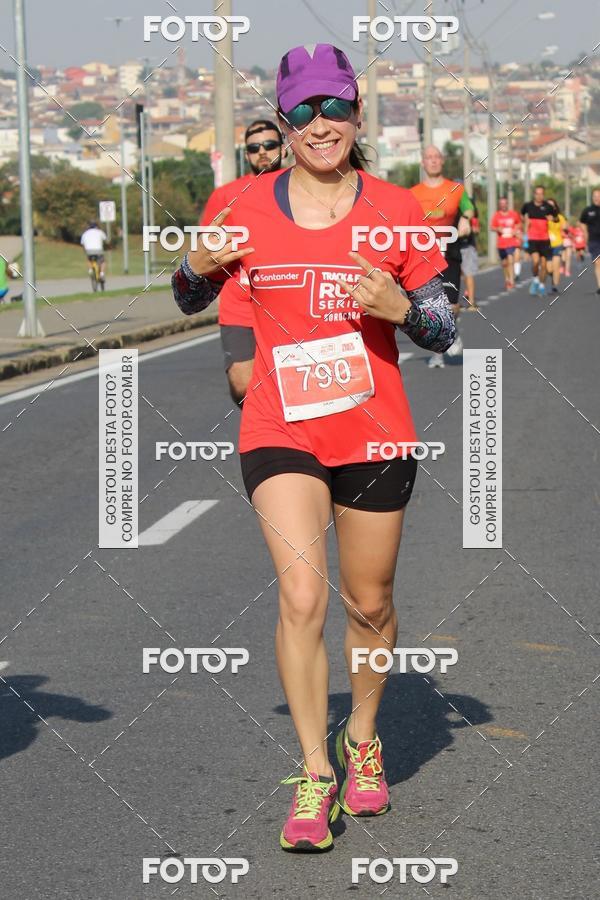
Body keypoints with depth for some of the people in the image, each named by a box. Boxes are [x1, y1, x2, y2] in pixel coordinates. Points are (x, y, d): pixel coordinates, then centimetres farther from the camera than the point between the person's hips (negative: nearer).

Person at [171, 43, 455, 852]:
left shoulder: (396, 211, -2)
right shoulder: (248, 210, 0)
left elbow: (444, 332, 3)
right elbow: (191, 301, 13)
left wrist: (403, 309, -18)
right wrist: (197, 268, -9)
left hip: (376, 436, 1)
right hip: (280, 433, 0)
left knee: (369, 605, 11)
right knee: (302, 596, -14)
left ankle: (363, 737, 36)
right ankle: (314, 773, -4)